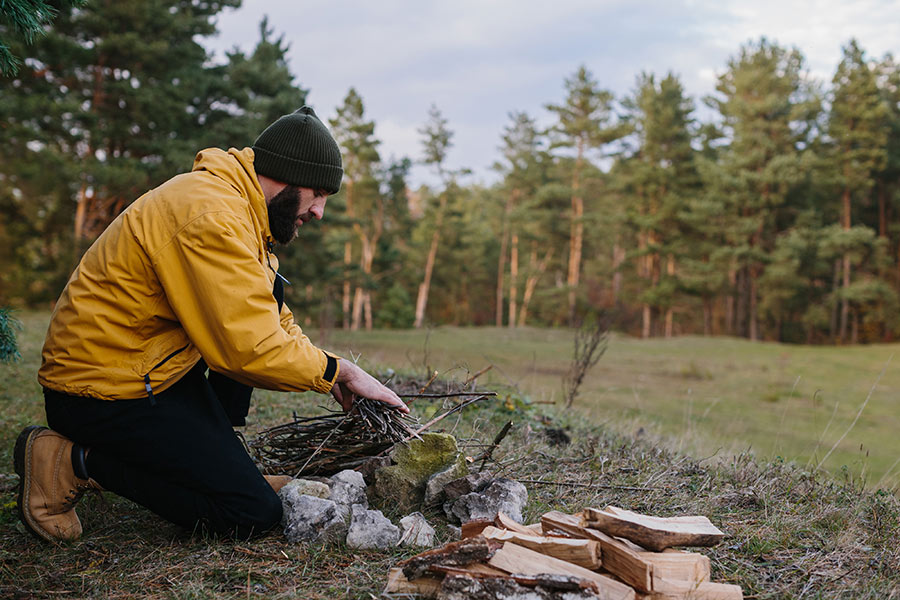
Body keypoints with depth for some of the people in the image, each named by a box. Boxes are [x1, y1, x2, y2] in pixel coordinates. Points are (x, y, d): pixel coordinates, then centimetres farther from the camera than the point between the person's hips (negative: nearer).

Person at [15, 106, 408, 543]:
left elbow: (270, 321, 19)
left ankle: (216, 453, 11)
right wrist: (336, 371, -12)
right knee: (256, 514, -10)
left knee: (268, 290, 11)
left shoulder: (234, 203, 11)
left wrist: (334, 372, 5)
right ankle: (74, 462, -6)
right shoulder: (212, 217, -23)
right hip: (106, 392, -10)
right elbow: (251, 350, -27)